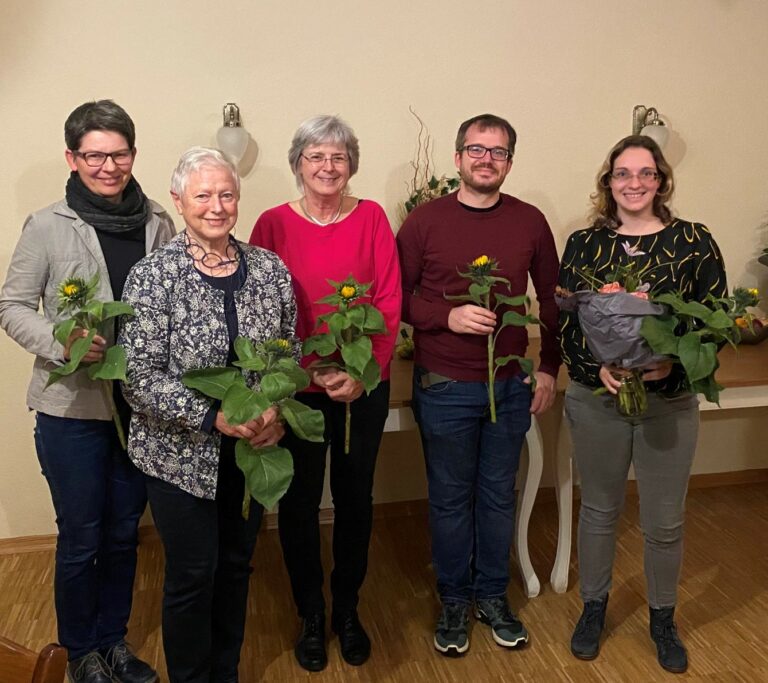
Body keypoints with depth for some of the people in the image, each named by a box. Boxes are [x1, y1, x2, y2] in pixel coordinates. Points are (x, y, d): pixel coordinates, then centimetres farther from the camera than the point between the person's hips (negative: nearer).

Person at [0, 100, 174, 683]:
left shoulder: (157, 224, 0)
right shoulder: (47, 227, -8)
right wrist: (61, 342, -21)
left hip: (143, 405, 3)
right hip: (73, 409, -3)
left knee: (124, 533, 17)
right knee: (81, 538, 11)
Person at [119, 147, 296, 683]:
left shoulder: (270, 269, -1)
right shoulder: (153, 276, -13)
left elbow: (290, 352, 6)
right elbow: (140, 378, -16)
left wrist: (275, 412, -10)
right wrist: (214, 417, -23)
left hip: (253, 448, 4)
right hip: (181, 454, -4)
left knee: (236, 564, 18)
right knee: (193, 574, 9)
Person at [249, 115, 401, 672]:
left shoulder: (371, 218, 0)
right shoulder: (275, 223, -4)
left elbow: (390, 302, -4)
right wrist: (310, 373, -16)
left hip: (364, 388, 1)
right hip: (297, 389, -1)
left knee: (355, 498, 14)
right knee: (300, 502, 11)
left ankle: (348, 609, 36)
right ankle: (312, 615, 33)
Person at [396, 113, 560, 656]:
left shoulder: (530, 221, 2)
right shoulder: (425, 220, -5)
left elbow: (551, 300, 9)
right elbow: (396, 297, -3)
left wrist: (549, 368, 5)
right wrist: (448, 317, -18)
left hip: (512, 386, 2)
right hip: (444, 387, -2)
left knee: (499, 495, 15)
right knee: (451, 498, 11)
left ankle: (493, 595, 34)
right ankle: (454, 600, 31)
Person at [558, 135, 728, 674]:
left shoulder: (695, 243, -3)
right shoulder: (582, 244, 0)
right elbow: (565, 323, -2)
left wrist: (673, 365, -20)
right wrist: (598, 368, -19)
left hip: (670, 402, 0)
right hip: (596, 398, 1)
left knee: (665, 522, 11)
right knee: (599, 511, 15)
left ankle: (663, 619, 36)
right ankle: (594, 608, 37)